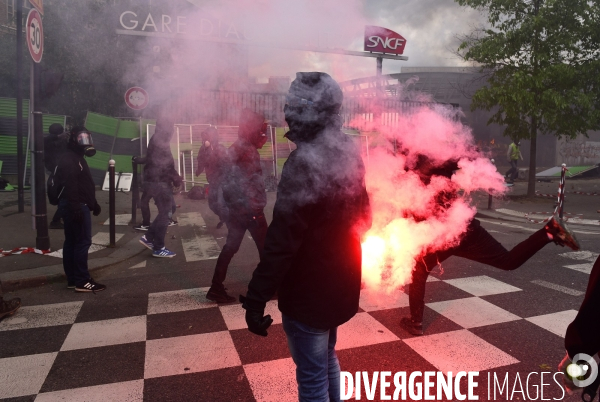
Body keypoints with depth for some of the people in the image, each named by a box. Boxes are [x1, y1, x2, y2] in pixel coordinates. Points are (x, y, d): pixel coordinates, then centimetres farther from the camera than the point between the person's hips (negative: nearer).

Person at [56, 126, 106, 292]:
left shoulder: (78, 158, 21)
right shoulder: (69, 159, -14)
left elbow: (86, 185, 25)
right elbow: (70, 186, -24)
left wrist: (94, 203, 26)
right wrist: (76, 208, -30)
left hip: (78, 206, 11)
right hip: (76, 206, -11)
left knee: (71, 242, 12)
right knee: (83, 241, -10)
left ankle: (73, 279, 19)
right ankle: (82, 281, -6)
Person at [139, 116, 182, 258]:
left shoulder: (158, 141, 17)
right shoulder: (158, 142, -15)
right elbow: (162, 165, -22)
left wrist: (174, 177, 10)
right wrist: (175, 177, -14)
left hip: (158, 181, 10)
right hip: (159, 182, -10)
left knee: (167, 210, 17)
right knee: (165, 213, -3)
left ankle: (148, 237, 21)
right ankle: (158, 248, 5)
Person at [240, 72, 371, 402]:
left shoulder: (305, 161, -24)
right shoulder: (348, 154, 4)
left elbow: (283, 238, -26)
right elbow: (362, 215, 15)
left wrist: (257, 297, -21)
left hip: (308, 290, -9)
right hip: (338, 281, 9)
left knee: (311, 376, 8)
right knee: (327, 360, 26)